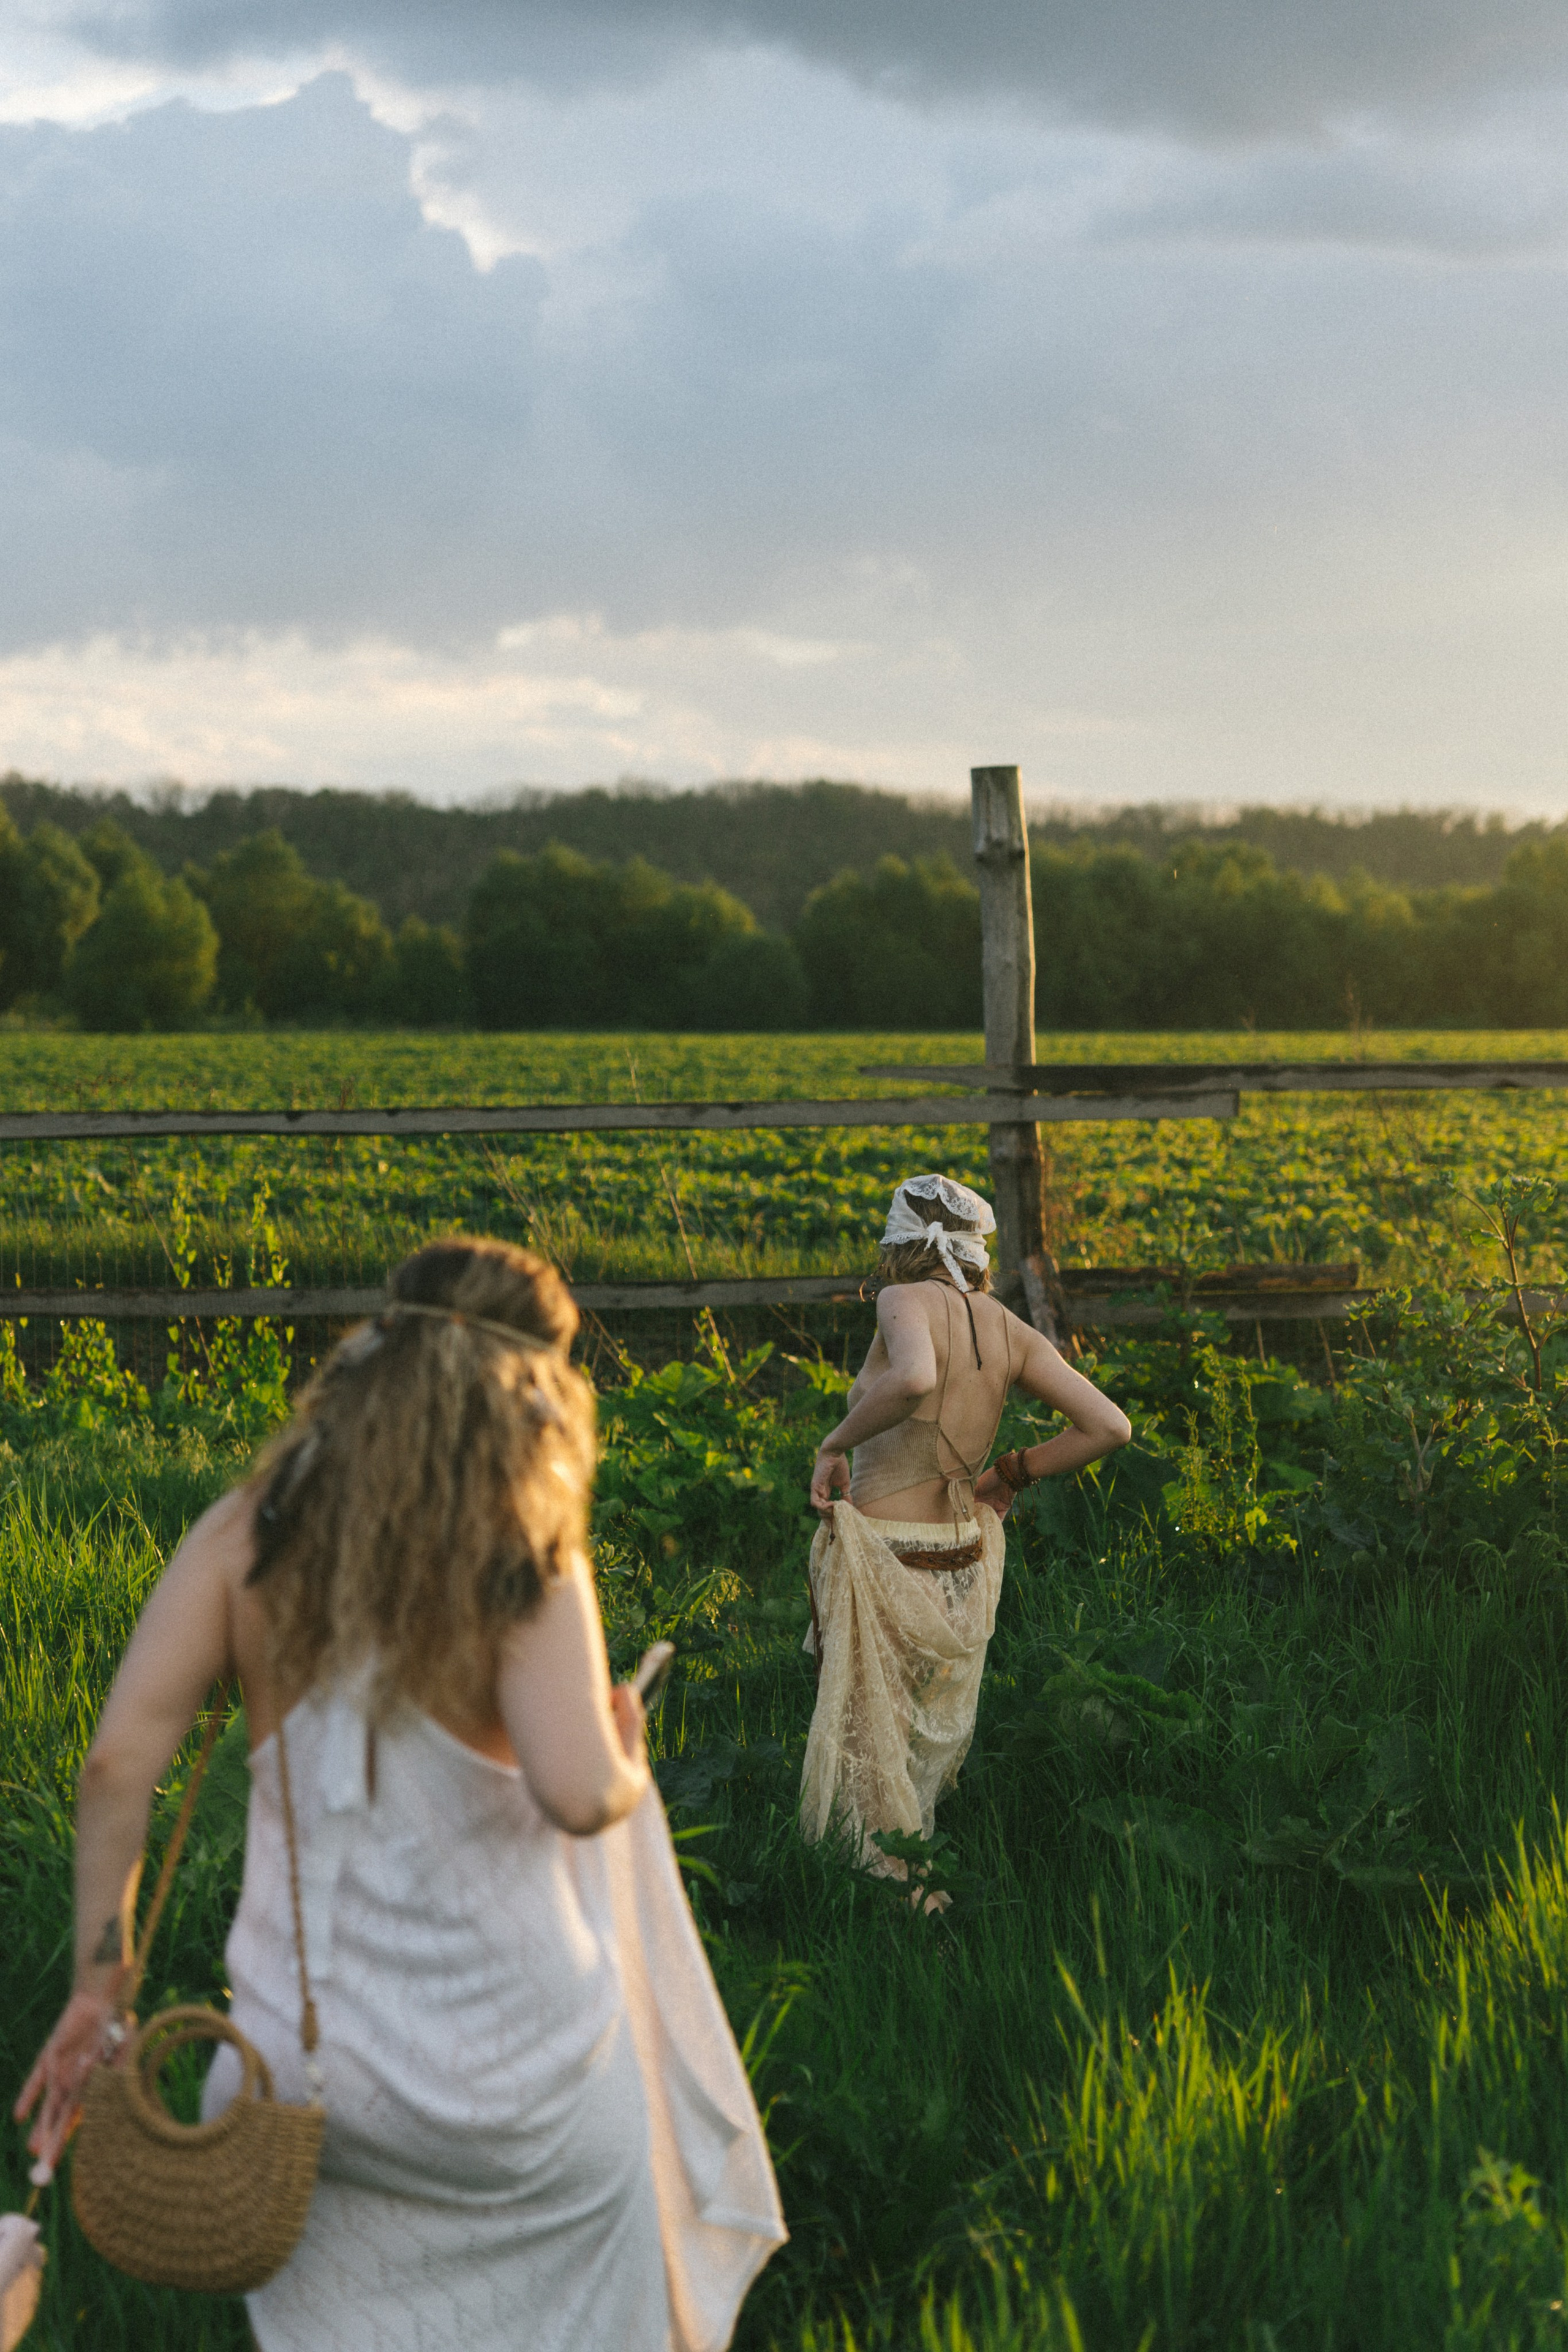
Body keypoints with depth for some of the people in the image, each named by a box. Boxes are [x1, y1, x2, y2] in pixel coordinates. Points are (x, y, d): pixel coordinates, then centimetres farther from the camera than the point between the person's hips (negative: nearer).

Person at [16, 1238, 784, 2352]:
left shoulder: (248, 1534, -4)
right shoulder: (525, 1561, -14)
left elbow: (119, 1759, -10)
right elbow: (578, 1796, -27)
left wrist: (100, 1985, -2)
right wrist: (627, 1759, -4)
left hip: (305, 2059, 3)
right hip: (507, 2074, -3)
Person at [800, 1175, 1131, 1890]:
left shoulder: (908, 1301, -11)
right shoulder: (1010, 1331, 6)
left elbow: (914, 1378, -35)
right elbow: (1110, 1427, 1)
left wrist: (834, 1445, -20)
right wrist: (1012, 1473, 13)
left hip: (882, 1558, -7)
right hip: (962, 1560, 7)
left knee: (871, 1753, 2)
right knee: (932, 1751, 20)